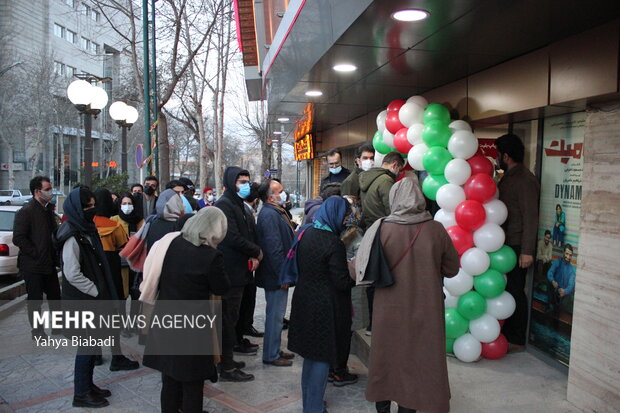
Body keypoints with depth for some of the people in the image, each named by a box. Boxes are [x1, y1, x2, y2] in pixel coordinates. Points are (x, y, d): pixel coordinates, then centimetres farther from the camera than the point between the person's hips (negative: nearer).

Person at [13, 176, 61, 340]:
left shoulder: (48, 210, 11)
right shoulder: (26, 211, -14)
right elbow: (18, 238, -19)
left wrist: (54, 256, 9)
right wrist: (36, 254, -17)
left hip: (49, 264, 8)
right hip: (33, 265, -8)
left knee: (55, 295, 14)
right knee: (35, 299, 4)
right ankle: (37, 332, 16)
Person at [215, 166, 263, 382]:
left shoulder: (239, 205, 17)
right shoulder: (224, 205, -13)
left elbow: (248, 235, 18)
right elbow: (233, 238, -22)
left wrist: (254, 256, -1)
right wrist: (257, 252, -9)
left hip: (239, 271, 10)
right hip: (230, 272, -10)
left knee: (230, 317, 16)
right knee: (228, 318, -2)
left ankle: (226, 360, 28)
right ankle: (227, 368, 7)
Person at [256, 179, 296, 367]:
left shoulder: (276, 212, 14)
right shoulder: (269, 215, -20)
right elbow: (274, 248, -25)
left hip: (279, 274, 10)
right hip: (275, 276, -10)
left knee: (277, 314, 19)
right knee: (275, 315, 0)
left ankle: (275, 349, 31)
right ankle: (271, 355, 12)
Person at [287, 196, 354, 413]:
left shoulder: (305, 233, 1)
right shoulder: (333, 244, -22)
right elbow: (342, 282, -19)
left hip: (304, 301, 8)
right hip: (325, 307, -8)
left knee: (311, 353, 21)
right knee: (322, 356, 6)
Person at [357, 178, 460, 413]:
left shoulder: (381, 229, -15)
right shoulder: (436, 230, -12)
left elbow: (362, 267, -9)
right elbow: (452, 269, -1)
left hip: (389, 309, 0)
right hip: (424, 311, 0)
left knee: (387, 355, 18)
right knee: (418, 358, 15)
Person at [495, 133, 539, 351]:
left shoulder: (525, 180, -15)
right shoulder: (508, 178, 14)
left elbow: (530, 217, -19)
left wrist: (527, 251, -21)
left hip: (516, 246, -9)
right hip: (504, 243, 9)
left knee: (515, 291, -1)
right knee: (505, 289, 15)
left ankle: (517, 340, 11)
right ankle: (507, 332, 27)